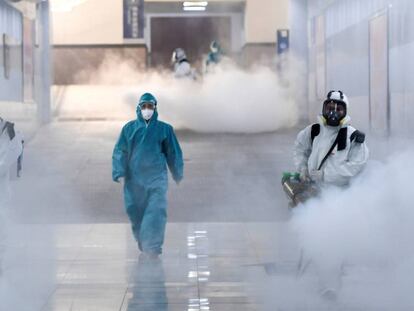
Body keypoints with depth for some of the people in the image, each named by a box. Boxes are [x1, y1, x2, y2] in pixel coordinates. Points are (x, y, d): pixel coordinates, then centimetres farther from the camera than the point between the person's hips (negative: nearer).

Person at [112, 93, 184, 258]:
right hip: (134, 178, 2)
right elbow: (120, 152, 2)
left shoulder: (164, 129, 3)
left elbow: (173, 153, 11)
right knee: (135, 211, 7)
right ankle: (142, 243, 25)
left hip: (157, 178, -1)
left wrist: (178, 175, 13)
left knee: (156, 211, -14)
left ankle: (153, 246, -15)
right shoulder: (129, 128, 4)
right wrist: (119, 173, -9)